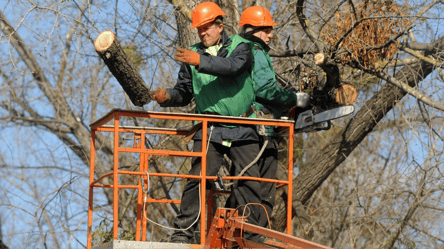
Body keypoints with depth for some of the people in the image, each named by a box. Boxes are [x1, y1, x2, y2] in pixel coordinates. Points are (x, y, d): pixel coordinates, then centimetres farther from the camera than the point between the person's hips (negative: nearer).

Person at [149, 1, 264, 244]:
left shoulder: (240, 46, 2)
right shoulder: (192, 54, 10)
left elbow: (233, 66, -21)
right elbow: (184, 92, 14)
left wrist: (201, 62, -32)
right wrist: (168, 96, -8)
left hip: (243, 130, -1)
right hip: (210, 130, 1)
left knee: (249, 182, 0)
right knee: (198, 177, -13)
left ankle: (247, 236, 8)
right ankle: (182, 233, -12)